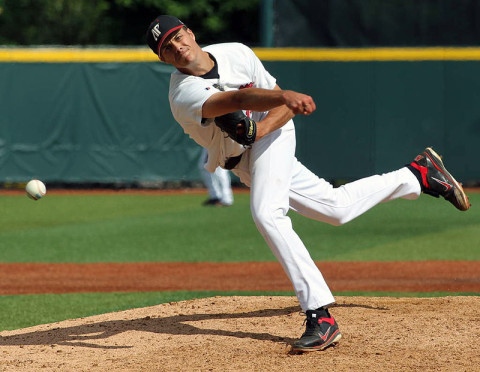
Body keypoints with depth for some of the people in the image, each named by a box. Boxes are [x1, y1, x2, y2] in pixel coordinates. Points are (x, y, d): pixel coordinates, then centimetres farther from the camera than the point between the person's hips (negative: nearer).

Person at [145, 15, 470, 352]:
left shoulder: (236, 53, -14)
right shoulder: (183, 95, -23)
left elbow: (284, 106, -7)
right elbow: (239, 100, -42)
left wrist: (263, 127, -29)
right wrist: (284, 97, -59)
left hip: (272, 135, -2)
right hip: (245, 164, 2)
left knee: (267, 212, -28)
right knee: (336, 208, 8)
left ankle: (320, 316, -31)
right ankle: (417, 175, 31)